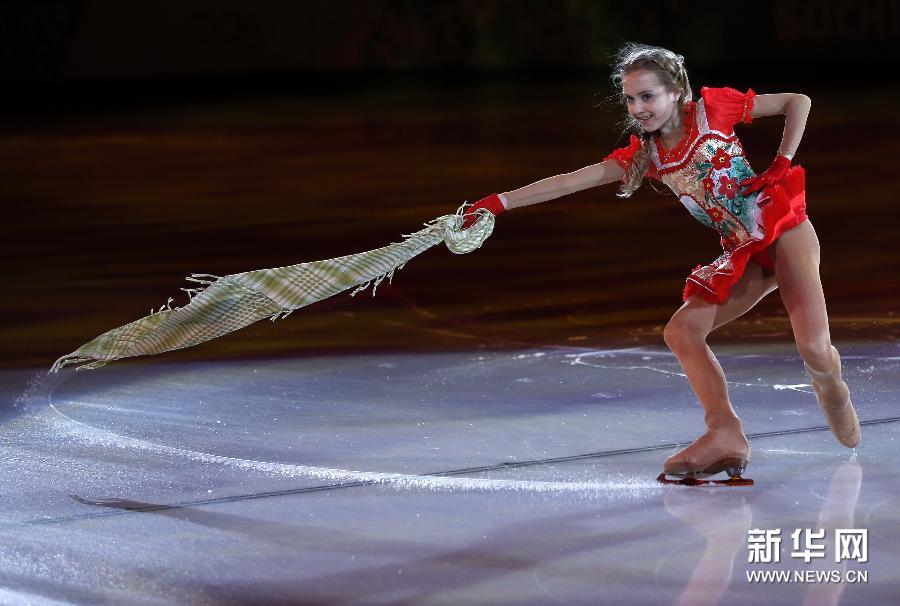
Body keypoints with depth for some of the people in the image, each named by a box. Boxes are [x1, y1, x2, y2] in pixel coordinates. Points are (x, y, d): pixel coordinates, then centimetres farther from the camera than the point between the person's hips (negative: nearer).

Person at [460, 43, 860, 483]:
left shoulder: (712, 108, -7)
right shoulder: (642, 155, 5)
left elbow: (798, 101, 1)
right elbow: (570, 182, -3)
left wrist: (783, 163, -8)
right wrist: (499, 202, -12)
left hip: (782, 228, -6)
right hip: (742, 254, 6)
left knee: (813, 348, -18)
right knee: (681, 332, -13)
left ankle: (834, 394, 17)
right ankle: (725, 435, -22)